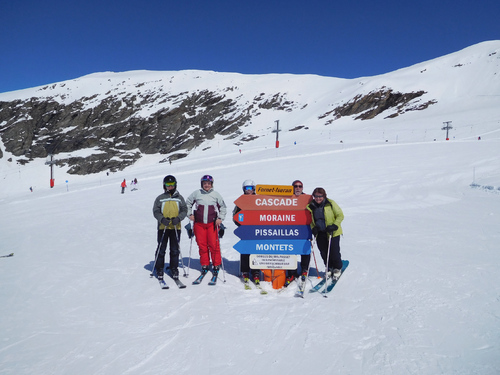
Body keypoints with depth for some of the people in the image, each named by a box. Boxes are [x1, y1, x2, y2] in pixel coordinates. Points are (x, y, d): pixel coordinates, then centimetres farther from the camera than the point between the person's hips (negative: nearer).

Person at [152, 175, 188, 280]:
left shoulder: (179, 198, 9)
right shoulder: (160, 198, 5)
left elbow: (184, 210, 6)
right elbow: (156, 211, 2)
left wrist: (178, 218, -13)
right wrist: (162, 219, -16)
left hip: (176, 227, 1)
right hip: (163, 227, -1)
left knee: (175, 250, 6)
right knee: (161, 249, 2)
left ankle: (174, 269, 18)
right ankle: (159, 269, 15)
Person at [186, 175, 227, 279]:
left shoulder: (216, 194, 4)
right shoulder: (196, 193, 5)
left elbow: (223, 207, 13)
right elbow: (188, 203, 19)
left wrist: (220, 218, 4)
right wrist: (190, 214, 9)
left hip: (212, 223, -1)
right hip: (199, 223, 1)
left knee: (214, 245, -5)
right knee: (202, 245, 3)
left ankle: (216, 265, 8)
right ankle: (205, 265, 17)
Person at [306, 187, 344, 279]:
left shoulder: (330, 204, -12)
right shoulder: (311, 206, -1)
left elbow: (340, 215, -5)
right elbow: (310, 220, 13)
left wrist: (334, 226, -17)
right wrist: (313, 228, -5)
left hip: (332, 232, -3)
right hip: (320, 233, 3)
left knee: (334, 251, 0)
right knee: (323, 252, 7)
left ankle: (338, 268, 27)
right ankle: (329, 268, 30)